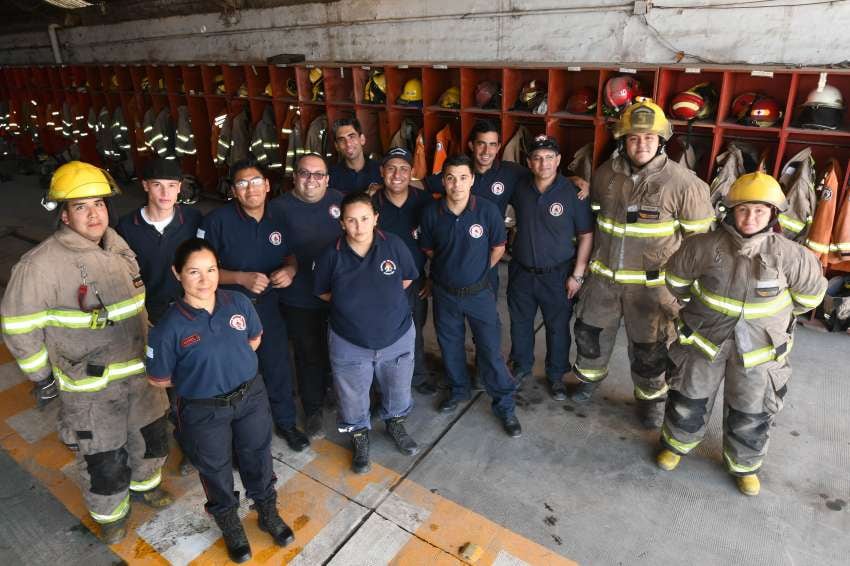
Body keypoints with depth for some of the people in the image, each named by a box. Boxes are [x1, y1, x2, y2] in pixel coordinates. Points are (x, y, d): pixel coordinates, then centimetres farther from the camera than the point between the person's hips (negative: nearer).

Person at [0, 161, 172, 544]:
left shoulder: (119, 247, -1)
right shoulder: (41, 265, -22)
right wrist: (42, 377, -6)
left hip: (141, 371, 6)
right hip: (90, 387, -6)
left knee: (152, 435, 23)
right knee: (104, 460, 11)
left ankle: (144, 484, 52)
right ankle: (111, 513, 41)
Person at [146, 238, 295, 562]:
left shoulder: (239, 302, -14)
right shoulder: (170, 327, -23)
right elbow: (158, 380, -9)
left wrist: (233, 365, 0)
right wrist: (198, 377, 0)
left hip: (251, 396, 3)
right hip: (204, 411, -2)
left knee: (257, 457, 23)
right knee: (215, 469, 21)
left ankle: (268, 513, 51)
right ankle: (230, 524, 50)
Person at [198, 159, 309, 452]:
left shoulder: (278, 219, -2)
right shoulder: (218, 220, -17)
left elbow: (291, 255, 12)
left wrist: (290, 269, -11)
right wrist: (241, 278, -25)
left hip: (268, 307, 4)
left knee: (278, 367, 15)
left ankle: (285, 422, 39)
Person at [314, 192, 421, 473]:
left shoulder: (393, 244, -17)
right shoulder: (332, 255, -18)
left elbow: (407, 279, 1)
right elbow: (322, 292, 0)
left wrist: (385, 300, 2)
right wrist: (349, 304, -4)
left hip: (397, 337, 1)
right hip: (349, 344, -1)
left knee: (398, 390, 24)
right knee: (353, 397, 18)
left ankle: (395, 423, 55)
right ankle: (359, 435, 47)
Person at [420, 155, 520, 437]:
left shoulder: (488, 210, -15)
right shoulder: (431, 213, -11)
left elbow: (498, 247, 0)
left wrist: (478, 269, 6)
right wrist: (450, 267, 8)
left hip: (479, 292, -2)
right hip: (445, 293, 2)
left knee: (491, 349, 2)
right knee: (450, 346, 18)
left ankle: (504, 405, 19)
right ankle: (458, 389, 43)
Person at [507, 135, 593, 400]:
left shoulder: (573, 192, -14)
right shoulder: (520, 188, -4)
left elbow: (586, 235, -9)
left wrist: (577, 275, -10)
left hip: (557, 275, -3)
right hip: (521, 271, 3)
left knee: (558, 327, 11)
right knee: (520, 323, 18)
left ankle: (556, 375, 33)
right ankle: (522, 365, 41)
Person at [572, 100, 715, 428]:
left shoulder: (682, 182, -14)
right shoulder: (605, 174, -2)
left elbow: (699, 235, -7)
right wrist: (589, 259, 14)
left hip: (652, 283, -3)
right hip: (603, 275, 4)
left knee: (649, 348, 11)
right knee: (590, 331, 18)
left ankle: (651, 397, 36)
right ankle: (589, 376, 45)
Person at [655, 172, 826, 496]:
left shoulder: (787, 254, -17)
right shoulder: (706, 246, -18)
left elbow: (811, 292, 1)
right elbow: (676, 277, 1)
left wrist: (777, 313, 11)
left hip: (759, 347, 0)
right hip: (705, 337, 0)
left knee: (752, 414, 15)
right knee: (690, 399, 16)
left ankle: (744, 464, 41)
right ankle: (677, 443, 44)